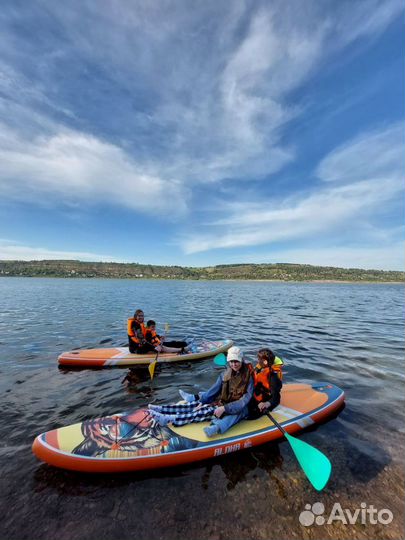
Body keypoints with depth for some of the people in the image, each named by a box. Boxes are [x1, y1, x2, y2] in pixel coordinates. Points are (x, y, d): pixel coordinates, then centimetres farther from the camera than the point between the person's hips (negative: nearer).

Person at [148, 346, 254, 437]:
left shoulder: (247, 378, -17)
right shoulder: (225, 375, 0)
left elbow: (245, 400, -21)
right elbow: (213, 390, 0)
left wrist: (224, 408, -26)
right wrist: (201, 403, -11)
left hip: (237, 410, -5)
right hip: (222, 402, 5)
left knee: (208, 411, -26)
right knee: (197, 405, -13)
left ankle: (168, 419, -29)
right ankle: (161, 409, -11)